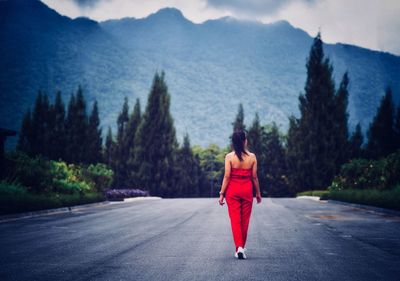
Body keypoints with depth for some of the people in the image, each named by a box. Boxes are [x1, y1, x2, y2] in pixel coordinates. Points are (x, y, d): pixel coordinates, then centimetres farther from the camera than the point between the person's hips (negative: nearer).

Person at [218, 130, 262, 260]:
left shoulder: (229, 156, -7)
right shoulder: (252, 157, -3)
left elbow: (227, 176, -8)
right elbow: (254, 177, 2)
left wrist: (222, 193, -1)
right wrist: (258, 193, 13)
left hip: (232, 190, -1)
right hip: (247, 190, 1)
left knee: (235, 219, 1)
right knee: (245, 220, 12)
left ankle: (239, 247, -12)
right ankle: (242, 247, 22)